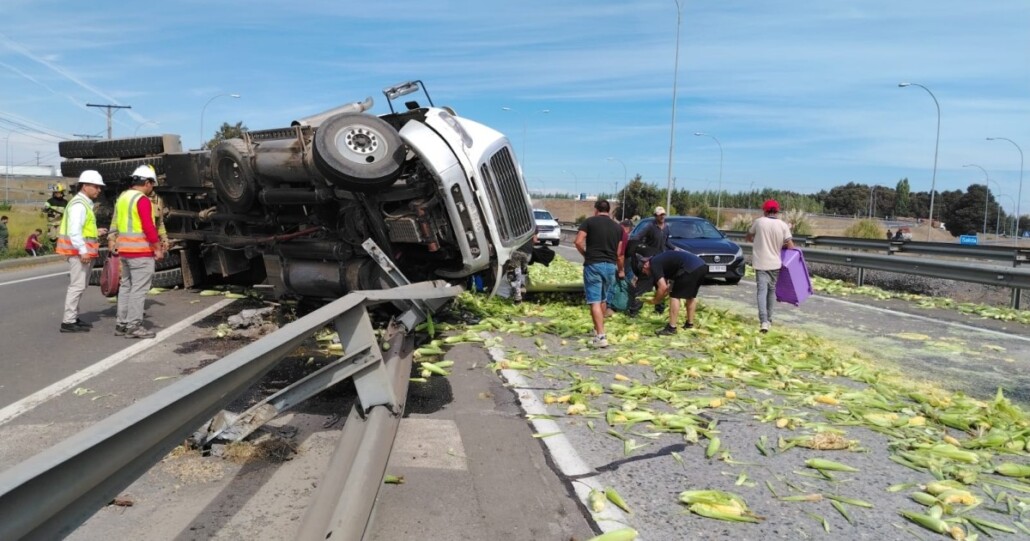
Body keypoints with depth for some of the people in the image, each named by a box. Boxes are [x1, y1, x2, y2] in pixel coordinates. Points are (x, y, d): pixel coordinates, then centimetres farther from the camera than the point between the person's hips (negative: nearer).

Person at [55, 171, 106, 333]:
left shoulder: (85, 204, 18)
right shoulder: (79, 205, -15)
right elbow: (74, 230, -23)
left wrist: (94, 232, 13)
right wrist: (83, 250, -26)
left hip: (83, 251, 11)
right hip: (79, 252, -11)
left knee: (79, 286, 15)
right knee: (77, 285, -8)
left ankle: (73, 318, 23)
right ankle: (68, 322, -5)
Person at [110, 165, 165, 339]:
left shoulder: (122, 197, 14)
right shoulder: (142, 200, -14)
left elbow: (116, 223, 17)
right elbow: (148, 227, -19)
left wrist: (113, 241, 22)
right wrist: (158, 248, -14)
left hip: (124, 250, 9)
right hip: (141, 251, -9)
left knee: (125, 286, 14)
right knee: (139, 289, -5)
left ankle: (121, 324, 19)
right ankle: (134, 326, -4)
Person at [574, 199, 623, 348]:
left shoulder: (589, 221, 0)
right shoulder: (617, 227, 12)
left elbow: (578, 242, -11)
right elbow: (619, 253, 12)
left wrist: (585, 255, 7)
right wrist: (621, 270, 27)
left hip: (593, 265, -4)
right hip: (610, 266, 4)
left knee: (595, 302, -6)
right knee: (603, 300, 22)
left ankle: (601, 336, -14)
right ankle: (598, 328, 37)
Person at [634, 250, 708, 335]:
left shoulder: (654, 264, 3)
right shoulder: (661, 260, 30)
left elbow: (663, 287, -4)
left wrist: (655, 300, 11)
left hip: (690, 268, -9)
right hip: (702, 266, 9)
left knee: (675, 296, 2)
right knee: (691, 295, 25)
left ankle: (672, 328, 4)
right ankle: (690, 324, 33)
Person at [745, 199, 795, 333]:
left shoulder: (759, 222, -5)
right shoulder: (783, 225, -5)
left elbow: (747, 238, 9)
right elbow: (790, 246, -6)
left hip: (760, 263, -1)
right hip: (775, 263, 1)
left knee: (762, 290, -4)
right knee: (772, 290, 17)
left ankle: (763, 321, -19)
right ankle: (769, 319, 25)